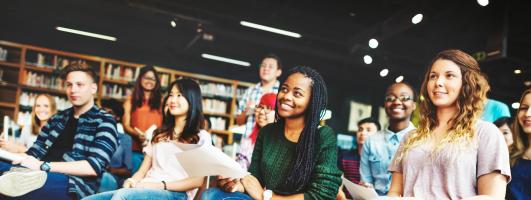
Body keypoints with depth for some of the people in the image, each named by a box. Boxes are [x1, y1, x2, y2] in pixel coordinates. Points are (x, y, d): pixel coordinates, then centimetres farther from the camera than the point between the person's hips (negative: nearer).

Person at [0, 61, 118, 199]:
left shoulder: (104, 121, 3)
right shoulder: (57, 118, 24)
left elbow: (95, 166, -10)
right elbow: (36, 152, 17)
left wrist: (43, 166, -15)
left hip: (73, 186, -7)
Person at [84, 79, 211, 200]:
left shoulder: (201, 137, 9)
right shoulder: (159, 134, 26)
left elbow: (199, 180, -2)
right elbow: (143, 170, 19)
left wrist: (161, 185, -14)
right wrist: (132, 181, -5)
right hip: (146, 190, 6)